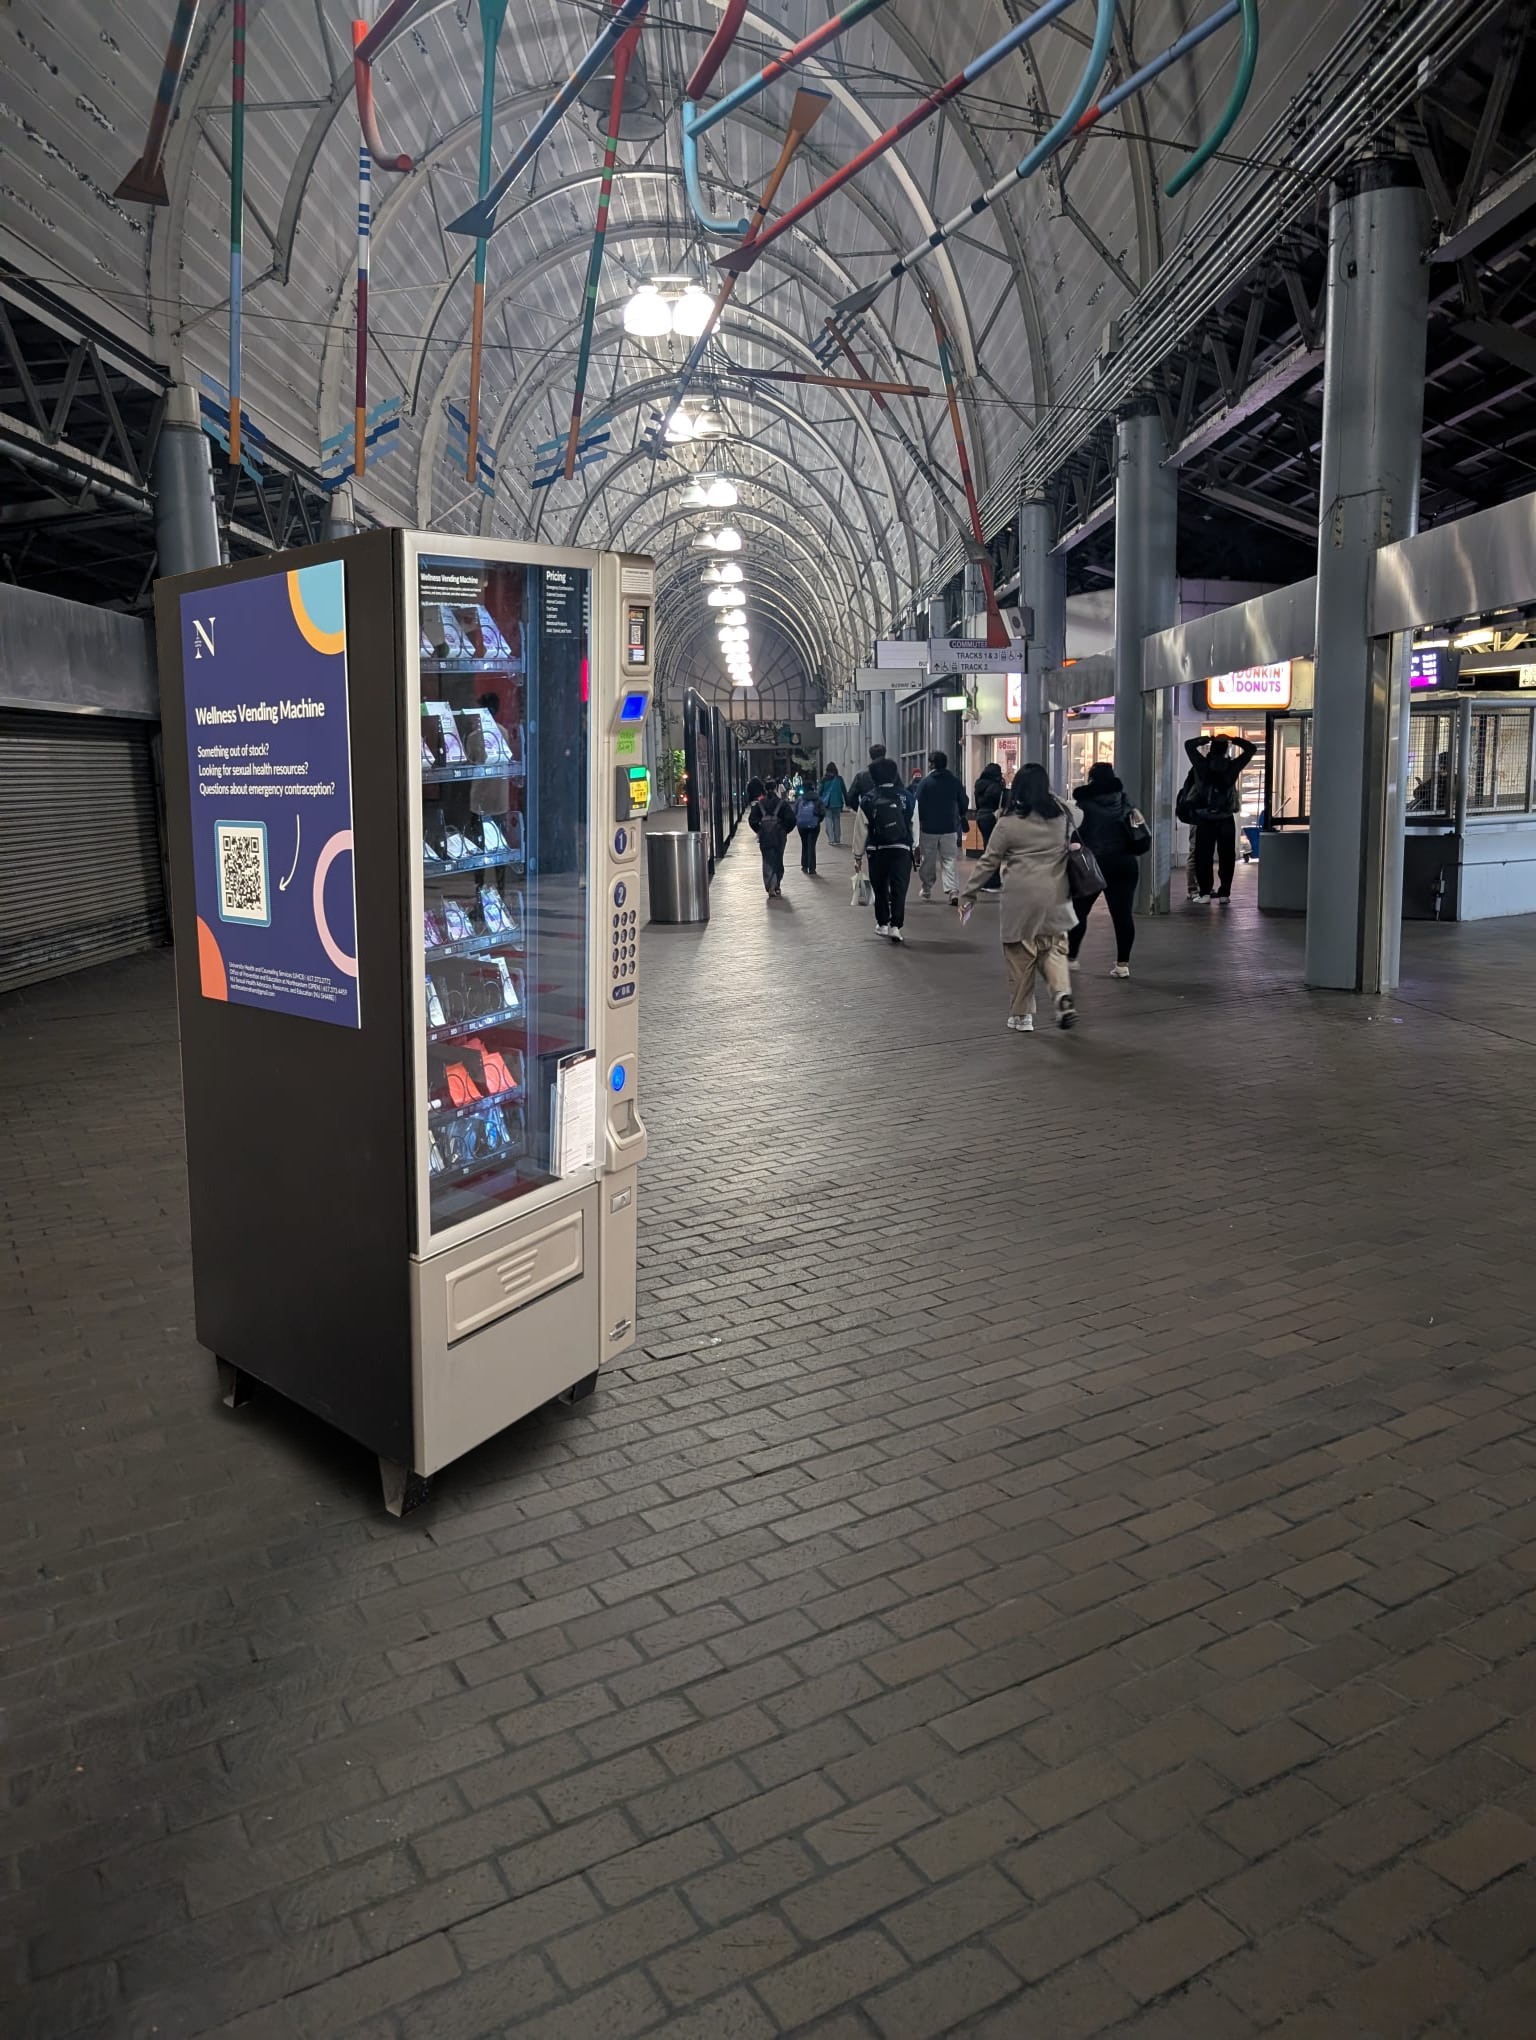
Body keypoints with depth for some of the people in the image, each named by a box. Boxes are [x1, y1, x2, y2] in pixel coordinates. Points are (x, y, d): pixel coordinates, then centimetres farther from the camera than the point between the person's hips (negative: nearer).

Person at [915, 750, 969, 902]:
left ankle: (927, 890, 19)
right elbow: (964, 804, 5)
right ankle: (952, 889, -11)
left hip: (928, 828, -2)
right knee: (949, 860, 4)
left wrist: (920, 821, 8)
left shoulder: (924, 782, -9)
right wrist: (959, 817, 23)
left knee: (928, 860, 10)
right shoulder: (955, 781, 0)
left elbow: (919, 806, -8)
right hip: (949, 827, 2)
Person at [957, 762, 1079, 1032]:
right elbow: (1079, 815, 29)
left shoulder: (1008, 823, -7)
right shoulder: (1063, 815, 3)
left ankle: (1021, 1015, 15)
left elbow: (988, 862, -3)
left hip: (1020, 901, -3)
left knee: (1020, 957, 7)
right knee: (1054, 949, 16)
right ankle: (1062, 994, -8)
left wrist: (967, 893, 6)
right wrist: (1053, 797, 34)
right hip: (1055, 898, 3)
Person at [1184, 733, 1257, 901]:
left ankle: (1205, 892, 1)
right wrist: (1234, 740, 8)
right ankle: (1224, 892, 5)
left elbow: (1189, 744, 10)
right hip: (1226, 820, 0)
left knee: (1203, 857, 5)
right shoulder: (1232, 766, -3)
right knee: (1226, 857, 7)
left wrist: (1206, 739, 10)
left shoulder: (1202, 765, -4)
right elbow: (1251, 748, 8)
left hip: (1204, 820, 0)